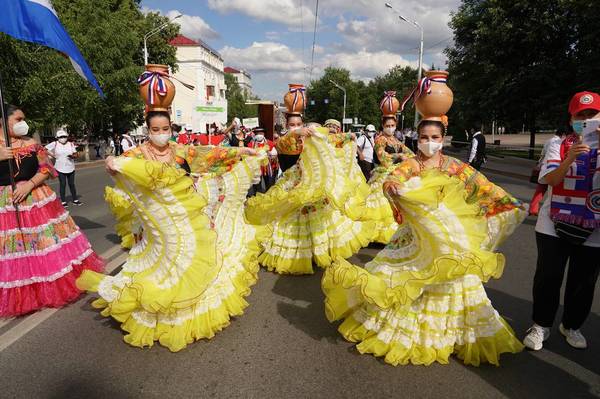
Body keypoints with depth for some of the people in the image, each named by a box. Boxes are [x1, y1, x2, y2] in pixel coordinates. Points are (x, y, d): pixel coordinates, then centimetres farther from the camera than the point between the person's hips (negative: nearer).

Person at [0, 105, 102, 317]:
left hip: (36, 200, 1)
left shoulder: (32, 144, 5)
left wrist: (29, 184, -15)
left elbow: (46, 169, 0)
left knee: (44, 240, 6)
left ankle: (50, 285, 23)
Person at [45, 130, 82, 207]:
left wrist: (72, 156, -19)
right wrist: (52, 155, -5)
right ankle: (63, 201, 6)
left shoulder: (71, 144, 3)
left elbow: (75, 155, 3)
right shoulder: (55, 144, -2)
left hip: (70, 168, 2)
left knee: (72, 184, 9)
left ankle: (75, 200, 16)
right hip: (60, 168, -2)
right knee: (62, 184, 0)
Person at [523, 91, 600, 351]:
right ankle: (541, 326, 20)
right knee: (548, 277, 3)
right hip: (554, 225, -1)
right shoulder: (559, 146, 2)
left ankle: (571, 326, 32)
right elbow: (549, 179, -11)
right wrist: (569, 159, -28)